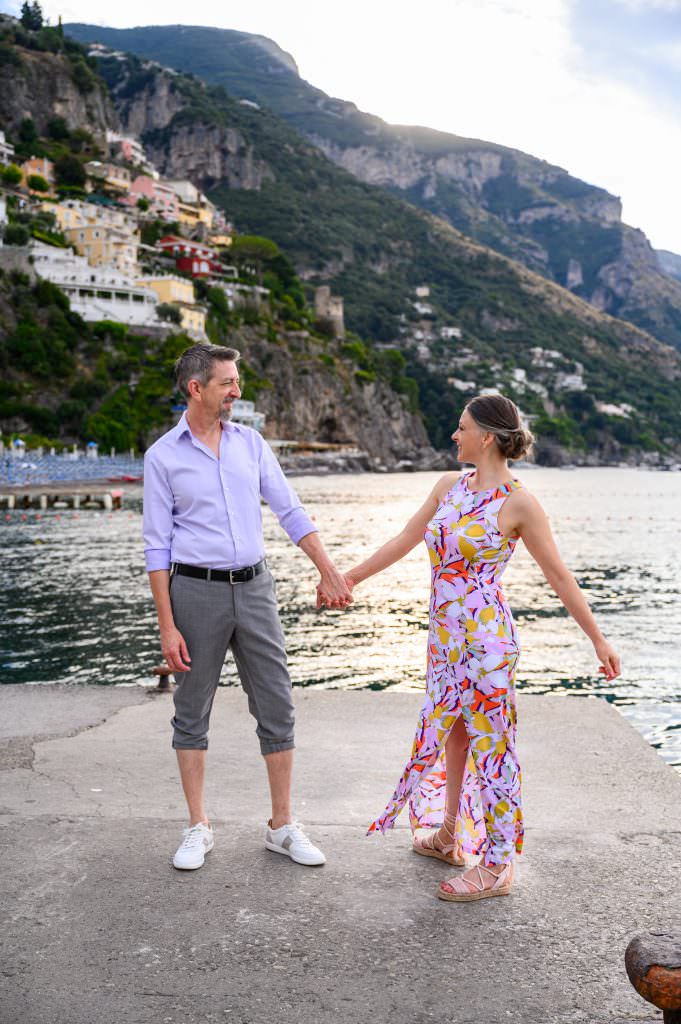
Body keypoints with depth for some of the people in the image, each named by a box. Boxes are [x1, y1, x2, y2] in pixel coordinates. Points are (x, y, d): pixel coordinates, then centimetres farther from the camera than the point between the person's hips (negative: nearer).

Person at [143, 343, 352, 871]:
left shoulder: (250, 442, 7)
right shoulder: (163, 456, -3)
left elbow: (291, 511, 7)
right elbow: (158, 546, -4)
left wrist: (329, 571, -1)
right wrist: (167, 626, -8)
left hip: (254, 589, 3)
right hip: (196, 591, -3)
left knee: (277, 708, 4)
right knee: (192, 712, 7)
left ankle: (283, 825, 17)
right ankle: (199, 828, 22)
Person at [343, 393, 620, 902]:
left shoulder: (518, 502, -12)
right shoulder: (450, 486, 7)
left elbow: (559, 576, -7)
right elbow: (405, 541, 16)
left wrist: (598, 639, -4)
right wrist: (350, 577, 19)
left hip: (484, 636, -7)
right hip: (446, 632, 7)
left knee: (490, 742, 2)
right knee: (450, 732, 18)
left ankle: (497, 866, 14)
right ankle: (449, 836, 35)